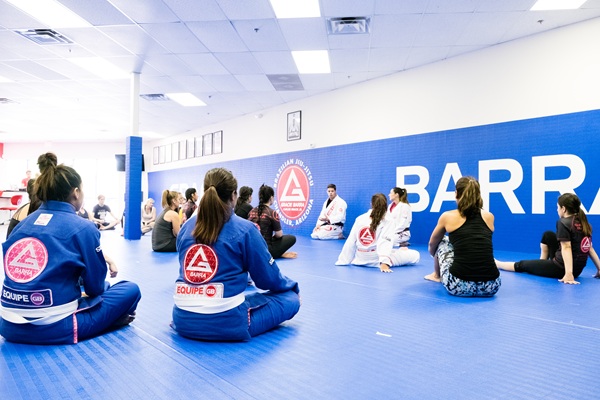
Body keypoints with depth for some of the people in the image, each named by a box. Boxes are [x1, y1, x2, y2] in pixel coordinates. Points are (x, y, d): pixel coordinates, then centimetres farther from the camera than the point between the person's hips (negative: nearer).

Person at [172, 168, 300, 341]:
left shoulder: (186, 227, 4)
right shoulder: (244, 229, -11)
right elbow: (268, 278, -2)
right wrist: (293, 287, 19)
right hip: (225, 324, -6)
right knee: (290, 299, 9)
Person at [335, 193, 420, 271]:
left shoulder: (359, 219, 0)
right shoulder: (388, 222, -10)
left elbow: (350, 242, 2)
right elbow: (385, 243, -23)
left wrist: (343, 261, 7)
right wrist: (384, 263, -32)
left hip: (361, 259, 6)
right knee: (415, 255, 4)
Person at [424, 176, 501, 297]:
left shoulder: (448, 216, 3)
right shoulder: (489, 216, 11)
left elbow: (432, 244, 23)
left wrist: (436, 255, 46)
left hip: (459, 286, -3)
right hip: (490, 287, 3)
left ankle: (437, 275, 45)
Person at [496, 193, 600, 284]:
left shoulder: (563, 223, -16)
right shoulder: (583, 223, 8)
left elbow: (566, 248, -25)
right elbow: (590, 248, 9)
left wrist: (568, 274, -33)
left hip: (561, 269, -8)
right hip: (578, 269, 8)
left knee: (521, 265, 8)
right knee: (548, 235, 22)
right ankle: (542, 263, 32)